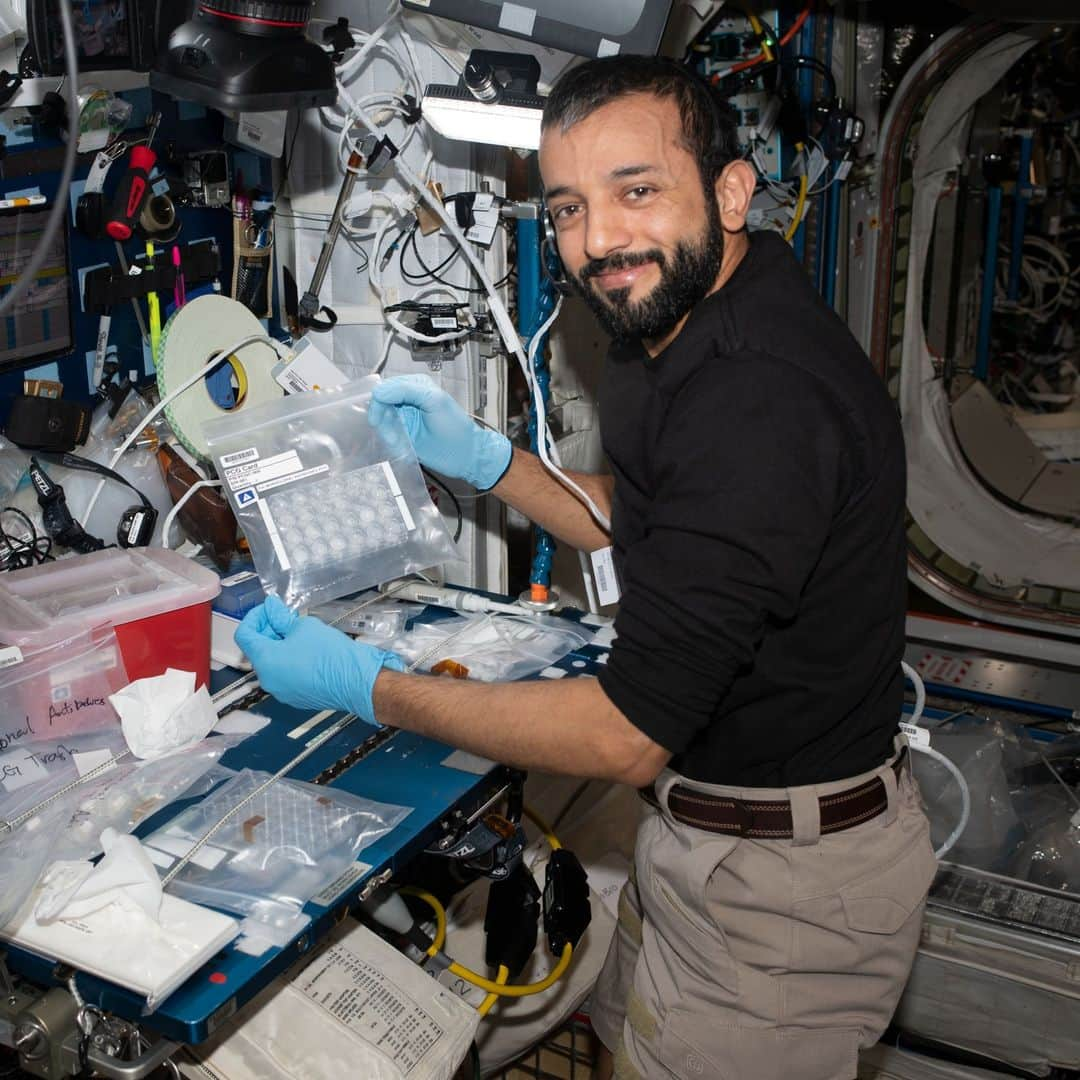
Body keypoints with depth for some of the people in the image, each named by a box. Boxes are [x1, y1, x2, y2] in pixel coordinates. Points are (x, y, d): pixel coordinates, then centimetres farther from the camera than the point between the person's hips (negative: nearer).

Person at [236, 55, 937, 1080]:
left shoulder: (762, 397, -32)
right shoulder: (687, 333, 3)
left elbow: (628, 734, -29)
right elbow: (638, 524, 20)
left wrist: (371, 687, -20)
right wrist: (482, 457, 6)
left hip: (784, 880, -9)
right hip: (702, 829, 9)